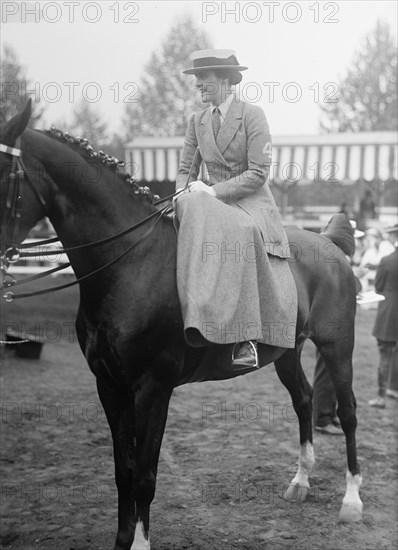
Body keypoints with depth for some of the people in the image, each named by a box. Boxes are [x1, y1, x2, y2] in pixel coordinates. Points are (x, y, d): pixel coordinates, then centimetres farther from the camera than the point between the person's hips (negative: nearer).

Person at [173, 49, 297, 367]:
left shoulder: (252, 115, -4)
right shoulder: (197, 121, 13)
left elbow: (258, 173, -11)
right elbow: (186, 170, 14)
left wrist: (213, 191, -18)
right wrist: (182, 193, -9)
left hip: (251, 202, -4)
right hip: (213, 201, 4)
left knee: (240, 233, -38)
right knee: (190, 208, -31)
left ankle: (246, 335, -36)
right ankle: (200, 320, -38)